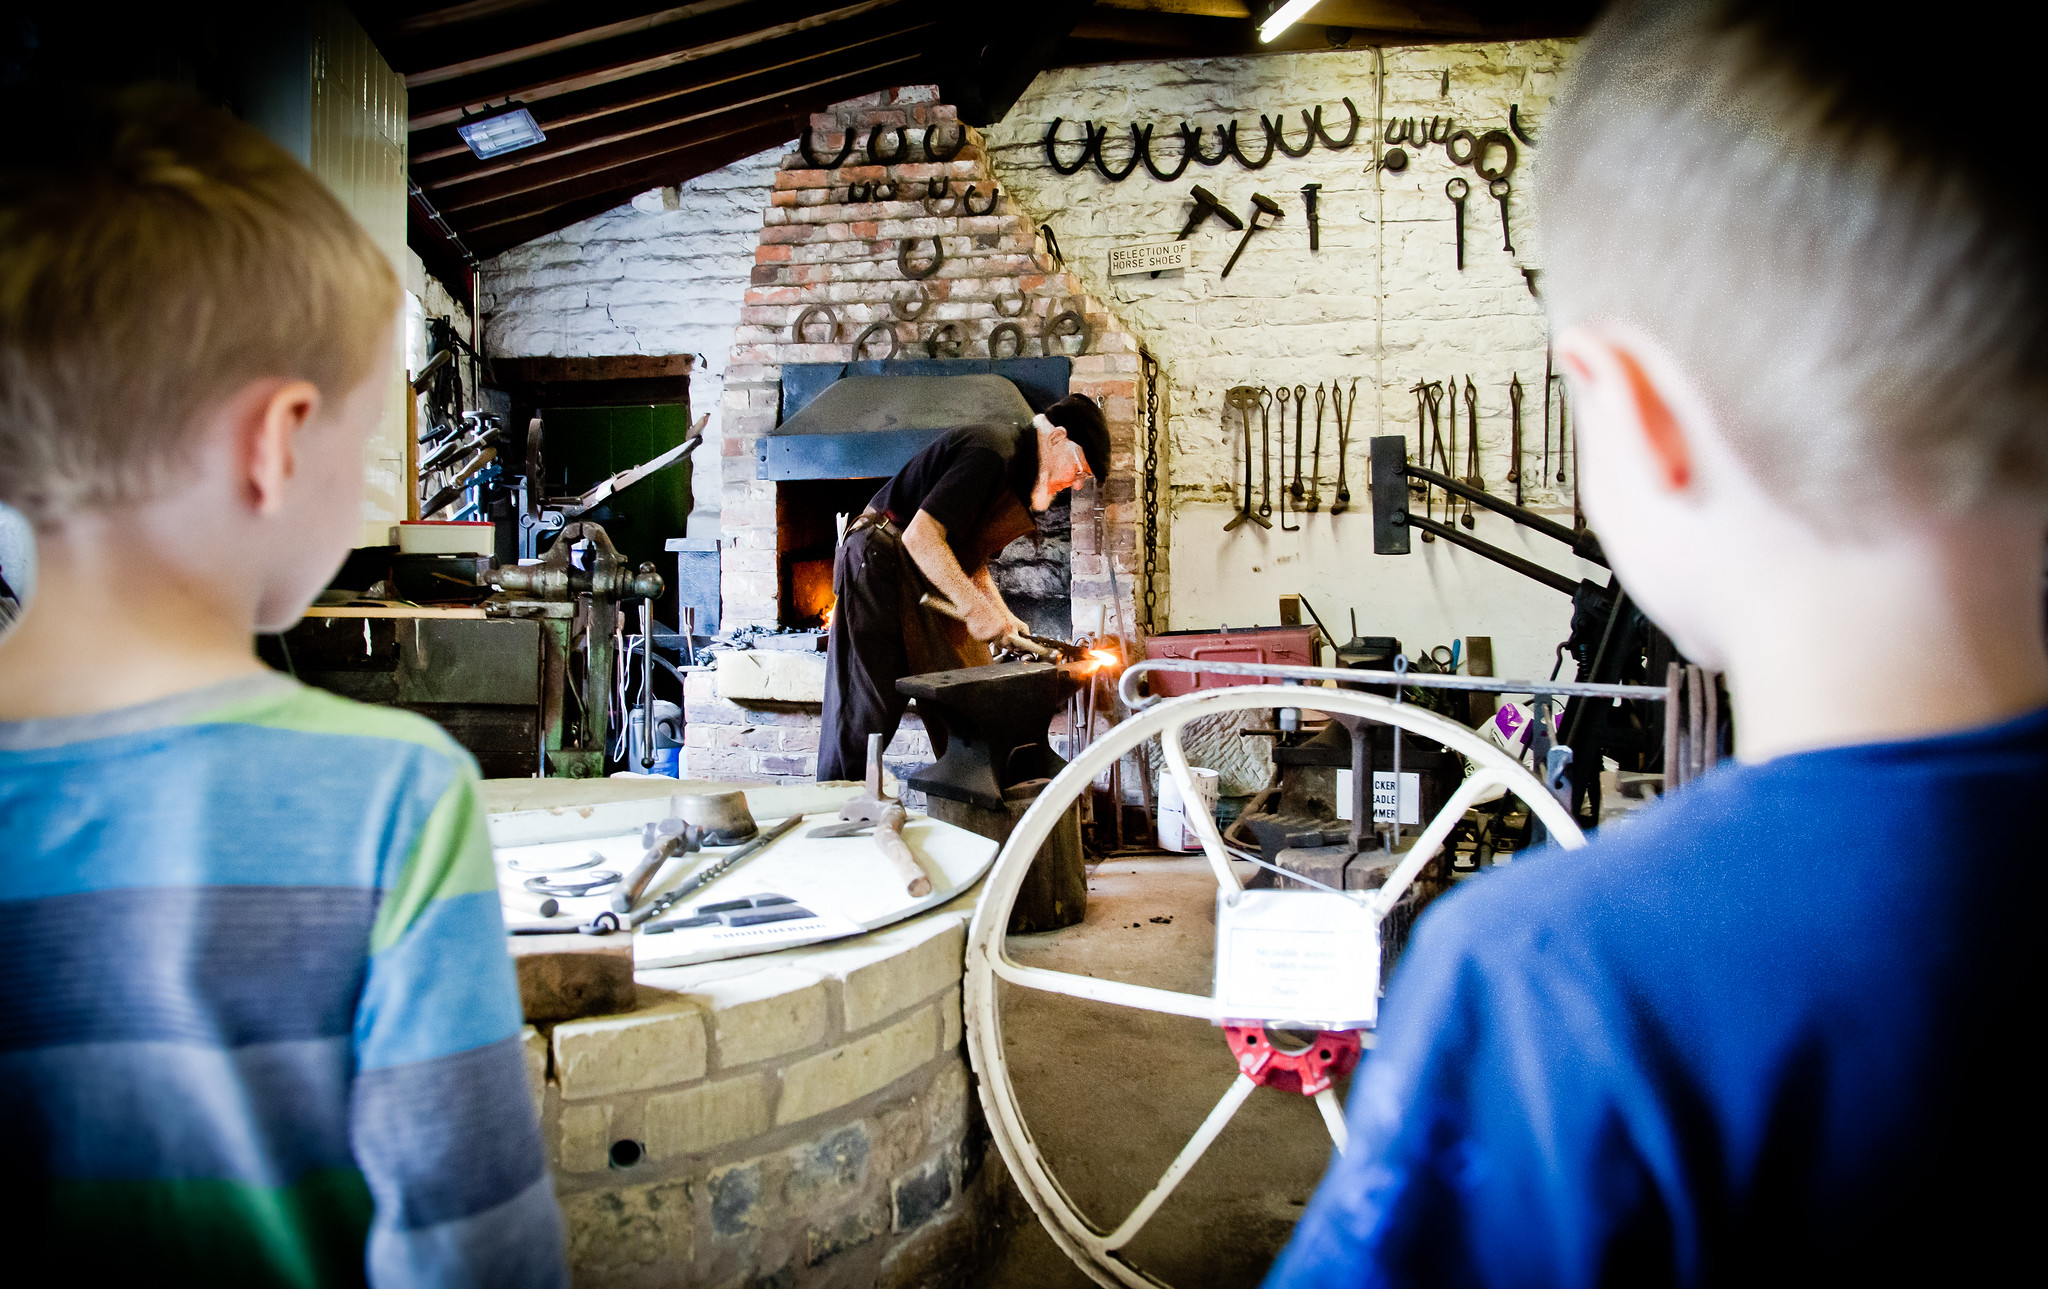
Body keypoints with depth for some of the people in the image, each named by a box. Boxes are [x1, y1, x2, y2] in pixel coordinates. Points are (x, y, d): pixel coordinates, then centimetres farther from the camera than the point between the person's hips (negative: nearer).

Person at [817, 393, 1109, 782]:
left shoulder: (1013, 462, 14)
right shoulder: (991, 452, -19)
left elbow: (972, 559, 21)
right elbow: (920, 536, -27)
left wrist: (1003, 617, 8)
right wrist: (974, 606, -25)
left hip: (928, 580, 10)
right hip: (882, 570, -10)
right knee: (865, 712, -9)